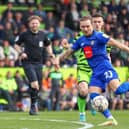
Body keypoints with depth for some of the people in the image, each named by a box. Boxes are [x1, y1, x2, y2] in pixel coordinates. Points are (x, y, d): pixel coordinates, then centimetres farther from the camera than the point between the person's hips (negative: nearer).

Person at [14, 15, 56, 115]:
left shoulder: (42, 35, 5)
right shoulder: (25, 35, -4)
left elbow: (48, 45, 22)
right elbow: (16, 44, 8)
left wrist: (51, 55, 9)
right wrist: (21, 53, -9)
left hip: (39, 63, 4)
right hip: (28, 63, -4)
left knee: (38, 86, 8)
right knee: (34, 84, -20)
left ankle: (33, 107, 25)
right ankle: (34, 105, -6)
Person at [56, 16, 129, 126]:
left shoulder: (99, 36, -6)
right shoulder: (81, 40, 14)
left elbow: (115, 43, -16)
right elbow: (69, 51, 27)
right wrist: (59, 58, 18)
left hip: (104, 67, -7)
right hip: (95, 72, 7)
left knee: (118, 90, -26)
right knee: (94, 96, -10)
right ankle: (110, 119, -7)